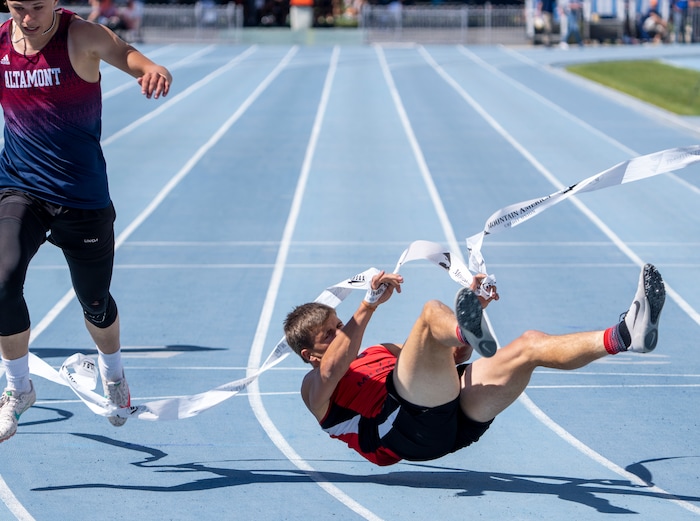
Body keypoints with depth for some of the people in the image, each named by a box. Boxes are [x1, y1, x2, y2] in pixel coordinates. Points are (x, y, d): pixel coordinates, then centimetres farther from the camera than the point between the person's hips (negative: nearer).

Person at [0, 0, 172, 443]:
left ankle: (112, 373, 48)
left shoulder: (81, 37, -15)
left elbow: (122, 53, -36)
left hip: (83, 197, -1)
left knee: (95, 302, 13)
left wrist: (152, 70, -58)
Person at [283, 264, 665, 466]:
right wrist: (369, 305, -20)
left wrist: (474, 308, 21)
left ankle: (624, 336, -30)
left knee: (529, 345, -8)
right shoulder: (315, 388, 15)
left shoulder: (380, 353, 39)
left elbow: (451, 358, 37)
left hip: (453, 419, 7)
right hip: (409, 426, -7)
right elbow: (332, 370, -11)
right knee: (432, 313, -24)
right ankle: (468, 327, -63)